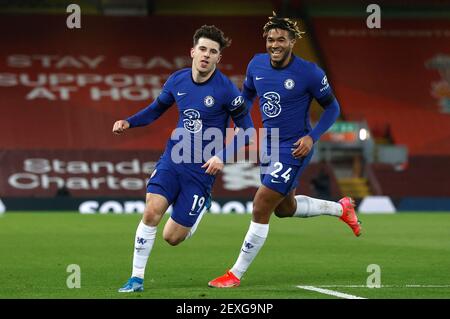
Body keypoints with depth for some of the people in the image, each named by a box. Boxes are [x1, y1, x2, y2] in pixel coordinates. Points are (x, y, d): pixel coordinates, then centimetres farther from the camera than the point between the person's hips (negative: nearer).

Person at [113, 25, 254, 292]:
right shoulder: (177, 80, 0)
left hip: (202, 167, -3)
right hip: (173, 158, 3)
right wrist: (129, 122, 3)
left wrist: (223, 156, -17)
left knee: (172, 237, -2)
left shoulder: (226, 90, -13)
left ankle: (203, 205, 31)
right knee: (152, 211, -18)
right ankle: (137, 278, -6)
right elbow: (158, 108, 18)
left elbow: (246, 128, -5)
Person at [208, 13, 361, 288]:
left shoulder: (309, 72, -17)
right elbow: (246, 95, 17)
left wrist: (312, 137, -17)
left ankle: (236, 274, -2)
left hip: (294, 149, -7)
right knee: (285, 208, 22)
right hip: (269, 144, 8)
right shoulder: (257, 65, -3)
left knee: (261, 207, -11)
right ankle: (341, 208, 46)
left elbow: (332, 107, -6)